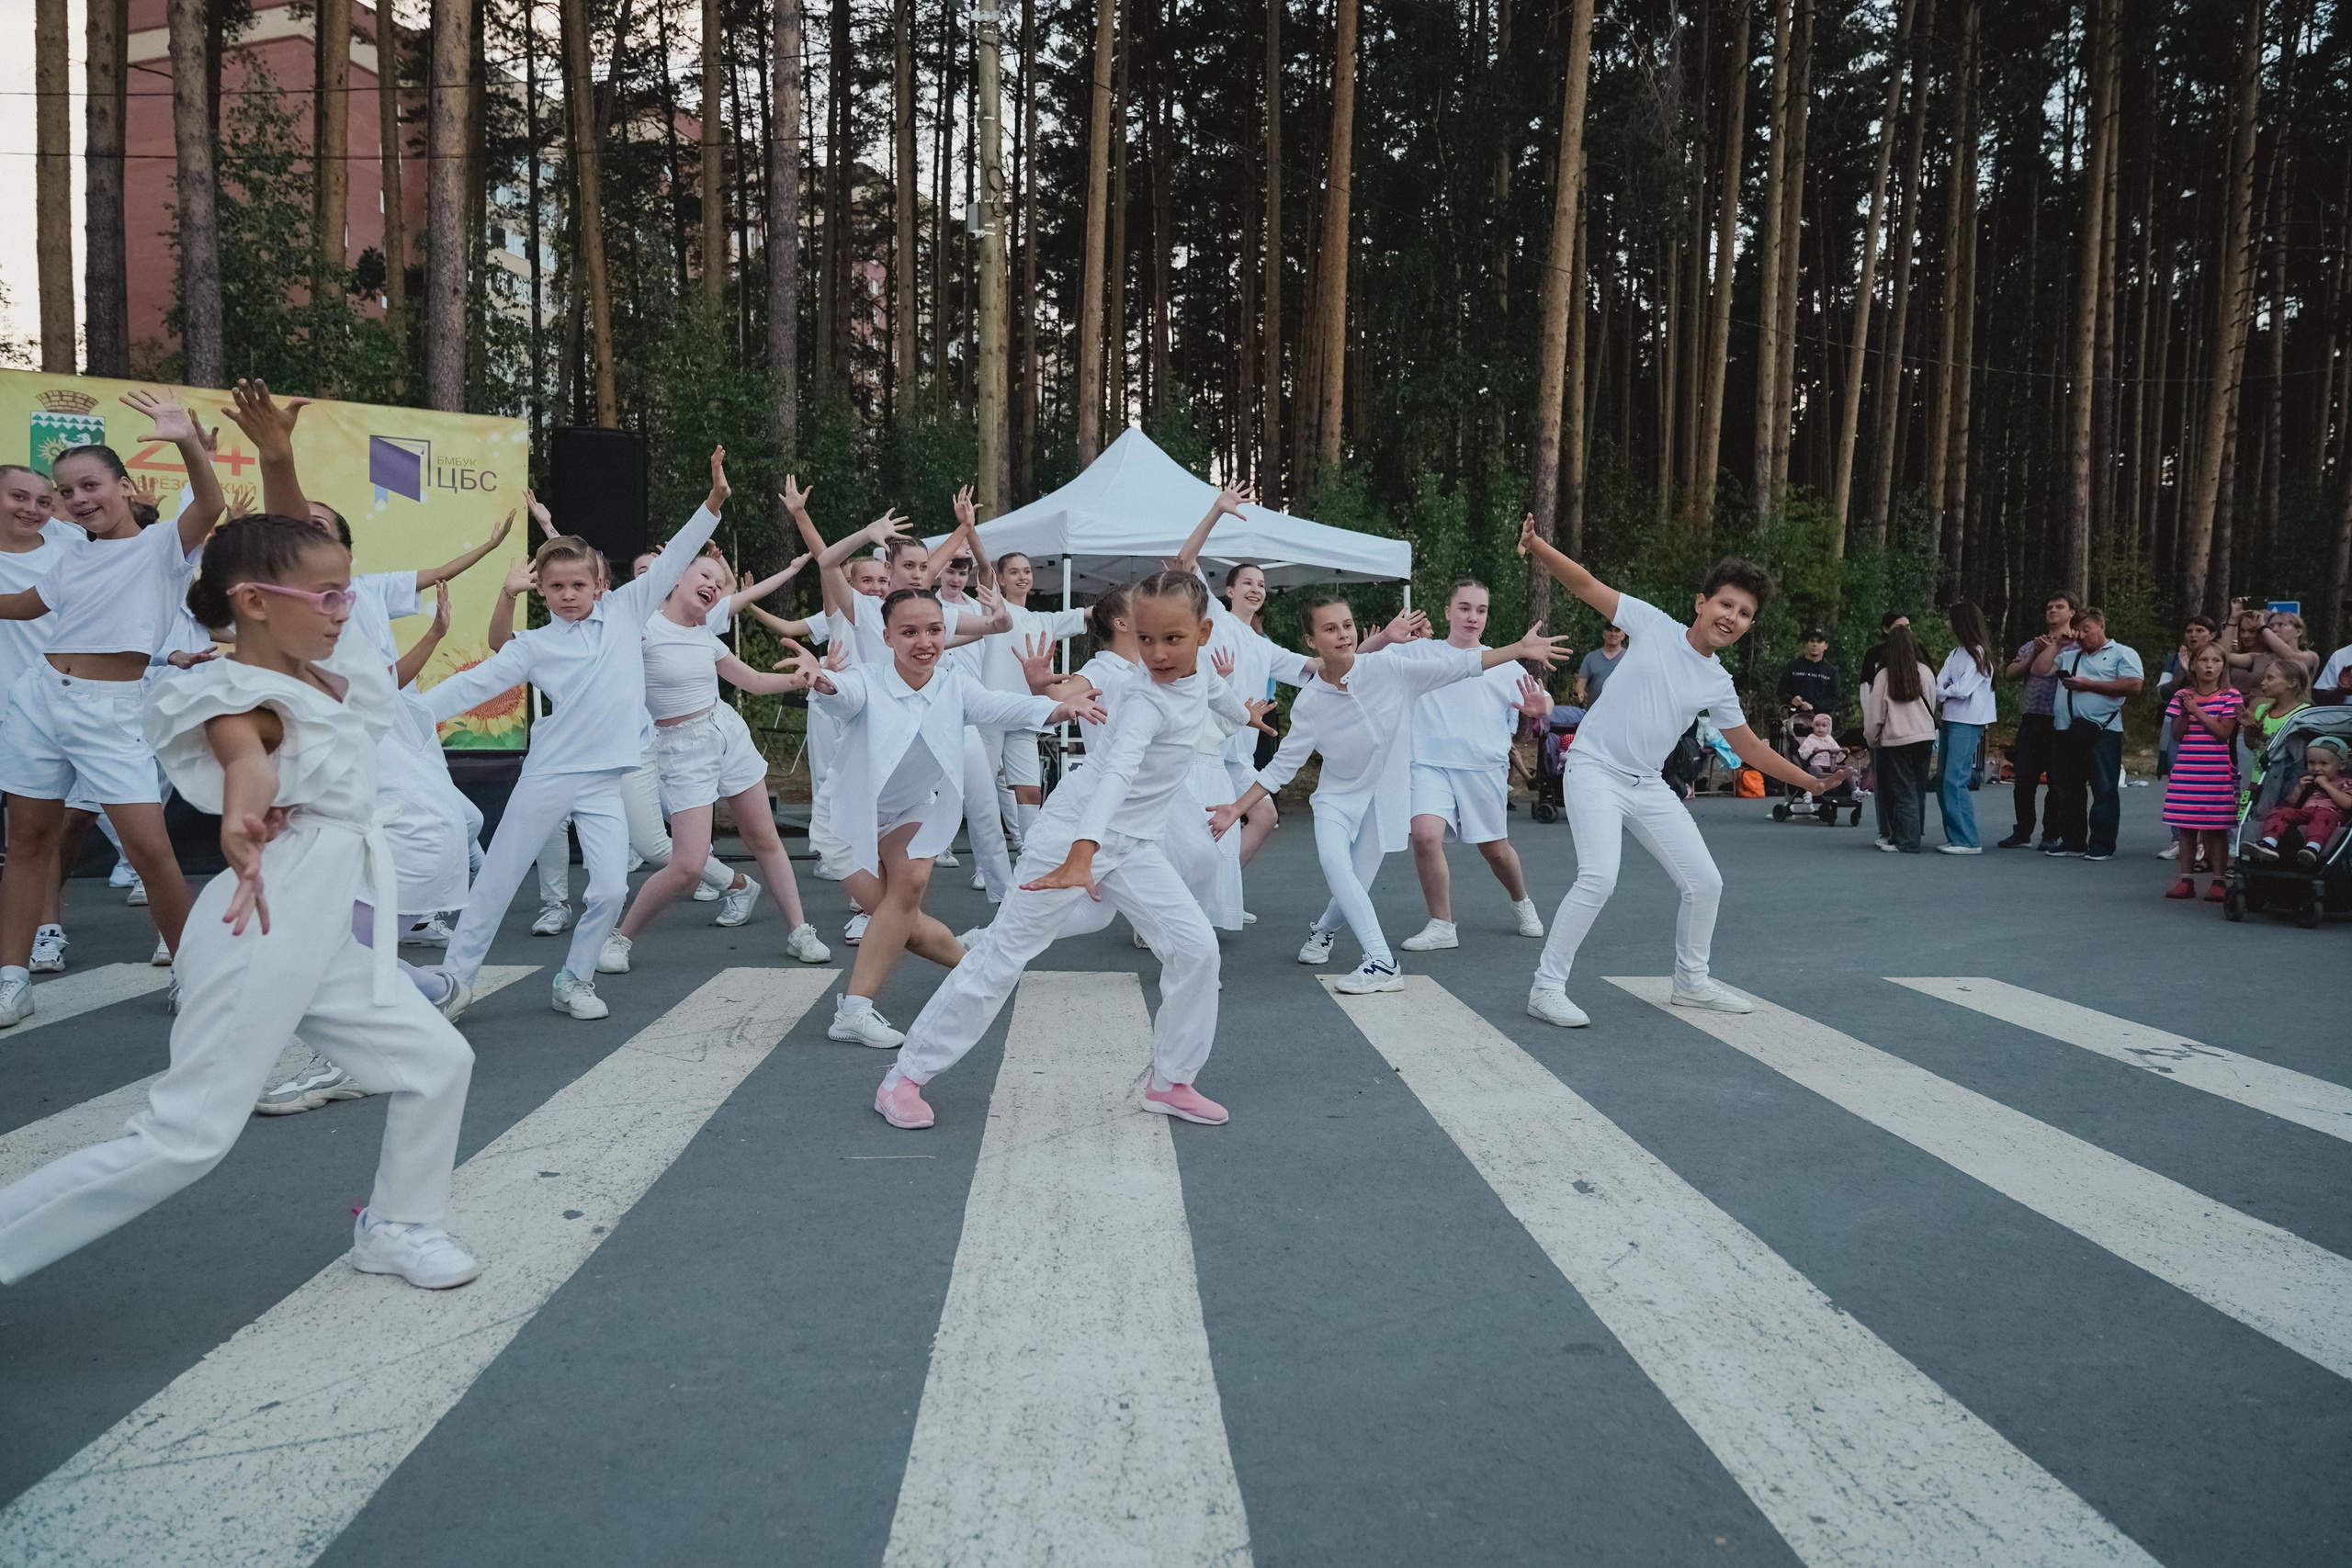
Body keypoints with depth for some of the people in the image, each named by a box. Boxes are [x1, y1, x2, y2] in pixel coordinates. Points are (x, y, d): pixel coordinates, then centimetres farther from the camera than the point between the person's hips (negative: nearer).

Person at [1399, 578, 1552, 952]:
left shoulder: (1503, 665, 9)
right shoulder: (1420, 655, 6)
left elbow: (1543, 704, 9)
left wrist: (1540, 708, -16)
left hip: (1485, 770, 1)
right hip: (1431, 766, -1)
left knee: (1495, 849, 10)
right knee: (1425, 834, -23)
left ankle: (1522, 903, 43)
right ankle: (1442, 926, -7)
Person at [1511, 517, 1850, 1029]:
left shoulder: (1718, 684, 7)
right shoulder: (1653, 624, -4)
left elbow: (1750, 748, 18)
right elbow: (1587, 585, -7)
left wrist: (1810, 781, 14)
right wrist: (1536, 546, -22)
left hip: (1648, 786, 6)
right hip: (1595, 770, -6)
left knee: (1705, 883, 8)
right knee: (1599, 877, -25)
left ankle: (1691, 982, 31)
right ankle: (1546, 988, -13)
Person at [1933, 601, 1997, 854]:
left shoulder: (1978, 654, -7)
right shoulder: (1955, 654, 16)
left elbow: (1962, 689, -14)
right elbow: (1939, 685, 9)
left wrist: (1944, 692, 3)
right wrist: (1946, 695, -11)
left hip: (1967, 723, -8)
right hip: (1950, 719, 8)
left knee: (1955, 781, -14)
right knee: (1942, 781, 7)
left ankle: (1968, 841, -12)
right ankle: (1954, 837, 11)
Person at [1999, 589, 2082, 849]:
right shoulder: (2033, 646, 19)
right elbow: (2010, 673, 8)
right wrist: (2034, 655, -2)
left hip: (2059, 722, -5)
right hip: (2031, 720, 5)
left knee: (2057, 780, 0)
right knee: (2024, 779, 5)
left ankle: (2051, 835, 7)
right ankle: (2022, 832, 13)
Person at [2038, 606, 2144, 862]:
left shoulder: (2122, 654, 5)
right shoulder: (2069, 657, 24)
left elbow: (2133, 685, -10)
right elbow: (2039, 669, 16)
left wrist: (2088, 685, -10)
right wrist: (2057, 643, 14)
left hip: (2102, 732, -6)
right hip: (2068, 732, 7)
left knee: (2104, 790, -4)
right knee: (2068, 790, 9)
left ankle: (2102, 846, -2)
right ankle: (2072, 842, 16)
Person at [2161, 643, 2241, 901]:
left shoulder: (2230, 696, -1)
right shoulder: (2182, 696, 7)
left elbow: (2223, 732, -11)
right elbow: (2176, 734, 3)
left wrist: (2197, 711, -14)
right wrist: (2185, 712, -12)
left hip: (2217, 772, -3)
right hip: (2186, 771, 3)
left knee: (2217, 827, 0)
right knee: (2186, 826, 6)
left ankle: (2218, 880, 7)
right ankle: (2186, 880, 13)